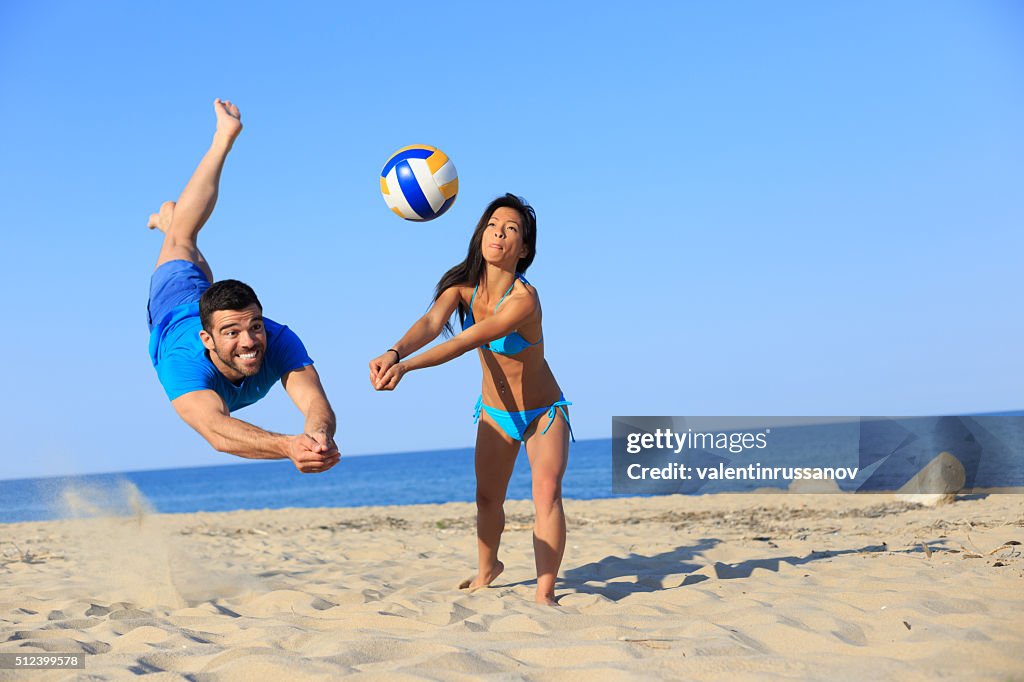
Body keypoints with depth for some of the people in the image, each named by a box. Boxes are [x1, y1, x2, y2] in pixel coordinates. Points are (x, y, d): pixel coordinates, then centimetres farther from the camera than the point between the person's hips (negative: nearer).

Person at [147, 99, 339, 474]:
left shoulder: (280, 341, -48)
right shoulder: (184, 363, -54)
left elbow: (315, 401, -61)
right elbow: (215, 429, -71)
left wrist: (319, 435, -86)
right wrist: (287, 446, -90)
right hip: (173, 312, 0)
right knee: (181, 238, 32)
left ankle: (167, 217, 68)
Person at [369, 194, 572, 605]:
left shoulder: (524, 299, -31)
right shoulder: (463, 286, -13)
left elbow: (467, 341, -41)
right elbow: (432, 322, -32)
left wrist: (407, 366, -53)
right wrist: (394, 352, -53)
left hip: (545, 413, -5)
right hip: (495, 412, 5)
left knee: (547, 491, -21)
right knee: (487, 498, 11)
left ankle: (545, 591, -20)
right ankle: (487, 569, 37)